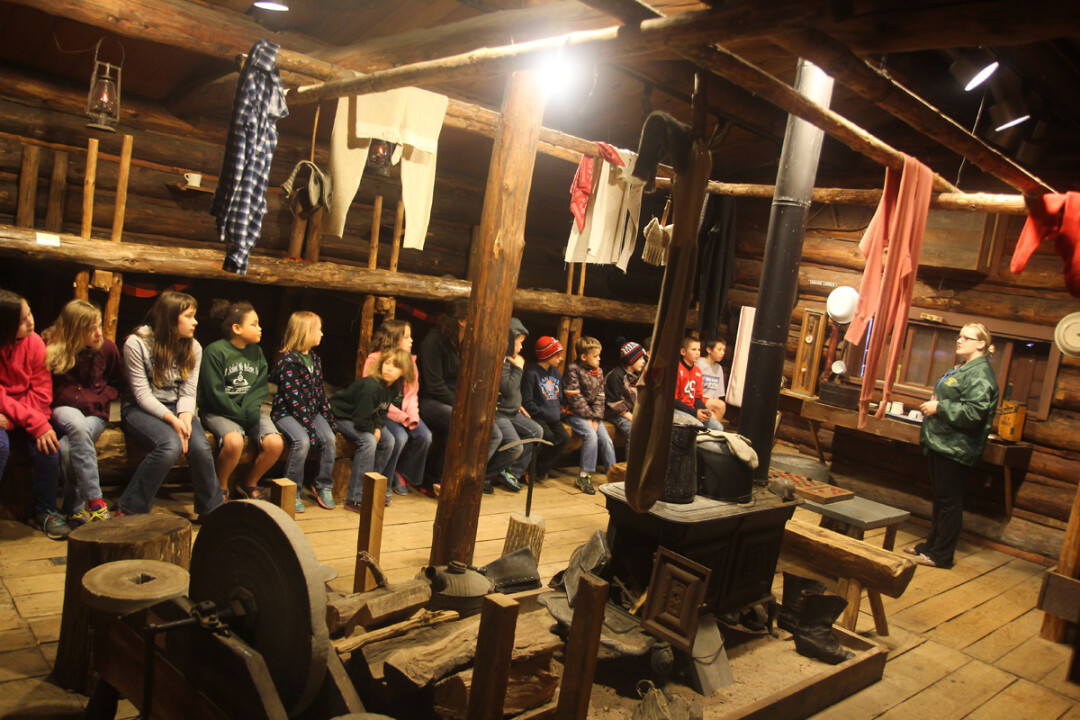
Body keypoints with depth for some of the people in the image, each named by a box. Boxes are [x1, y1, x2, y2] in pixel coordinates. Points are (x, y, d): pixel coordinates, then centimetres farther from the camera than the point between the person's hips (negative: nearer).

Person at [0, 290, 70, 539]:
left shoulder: (34, 342, -6)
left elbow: (42, 391, -6)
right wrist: (36, 423, -27)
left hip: (26, 415, 3)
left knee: (49, 448, -22)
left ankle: (45, 510, -1)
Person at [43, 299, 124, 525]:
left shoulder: (106, 347, 0)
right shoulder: (49, 347, -6)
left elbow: (116, 385, 14)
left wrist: (96, 400, -3)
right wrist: (80, 401, -10)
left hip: (94, 414, 1)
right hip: (62, 411, -1)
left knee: (67, 448, -30)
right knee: (76, 422, -37)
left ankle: (76, 509, -12)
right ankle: (95, 501, -35)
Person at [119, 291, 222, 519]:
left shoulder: (193, 347, 1)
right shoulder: (137, 343, -13)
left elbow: (188, 392, 0)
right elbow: (142, 395, -15)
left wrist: (185, 417, -22)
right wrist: (173, 420, -27)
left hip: (175, 408, 4)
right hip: (140, 409, -4)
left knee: (201, 447, -26)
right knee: (171, 445, -34)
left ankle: (212, 510, -7)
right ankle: (129, 509, -18)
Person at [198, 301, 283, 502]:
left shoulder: (256, 351, 10)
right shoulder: (215, 351, -9)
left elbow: (261, 387, 7)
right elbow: (215, 394, -12)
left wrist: (251, 408, -13)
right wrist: (241, 416, -16)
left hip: (248, 409, 5)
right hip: (218, 412, -5)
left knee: (275, 443, -19)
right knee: (234, 441, -35)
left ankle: (249, 484, 6)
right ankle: (220, 488, -7)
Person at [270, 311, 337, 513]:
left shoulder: (315, 358, 11)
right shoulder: (288, 360, -14)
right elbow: (293, 397, -19)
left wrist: (329, 418, 5)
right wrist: (309, 425, -22)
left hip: (311, 411, 7)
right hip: (287, 412, -7)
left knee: (330, 439, -17)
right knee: (302, 441, -30)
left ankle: (324, 486, 1)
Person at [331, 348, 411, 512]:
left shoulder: (394, 389, -6)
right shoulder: (371, 386, -33)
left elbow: (382, 412, 5)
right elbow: (361, 421, -31)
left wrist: (378, 428, -13)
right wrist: (373, 430, -14)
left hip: (359, 418, 9)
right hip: (340, 417, -9)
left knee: (388, 440, -2)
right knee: (368, 441, -29)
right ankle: (355, 498, -26)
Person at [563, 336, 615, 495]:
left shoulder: (598, 372, 11)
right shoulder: (573, 369, -9)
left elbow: (600, 398, 7)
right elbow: (575, 397, -14)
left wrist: (596, 418, -6)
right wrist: (588, 416, -15)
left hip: (592, 414, 6)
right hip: (575, 413, -6)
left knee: (606, 439, -7)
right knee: (591, 435, -26)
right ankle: (584, 476, -19)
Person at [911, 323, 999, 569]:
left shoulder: (980, 374, -17)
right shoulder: (962, 369, 17)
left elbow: (973, 413, -28)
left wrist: (939, 407, -21)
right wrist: (931, 406, 13)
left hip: (955, 447, -11)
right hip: (941, 443, 11)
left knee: (948, 501, -2)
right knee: (940, 498, 17)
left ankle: (941, 555, 6)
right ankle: (931, 545, 27)